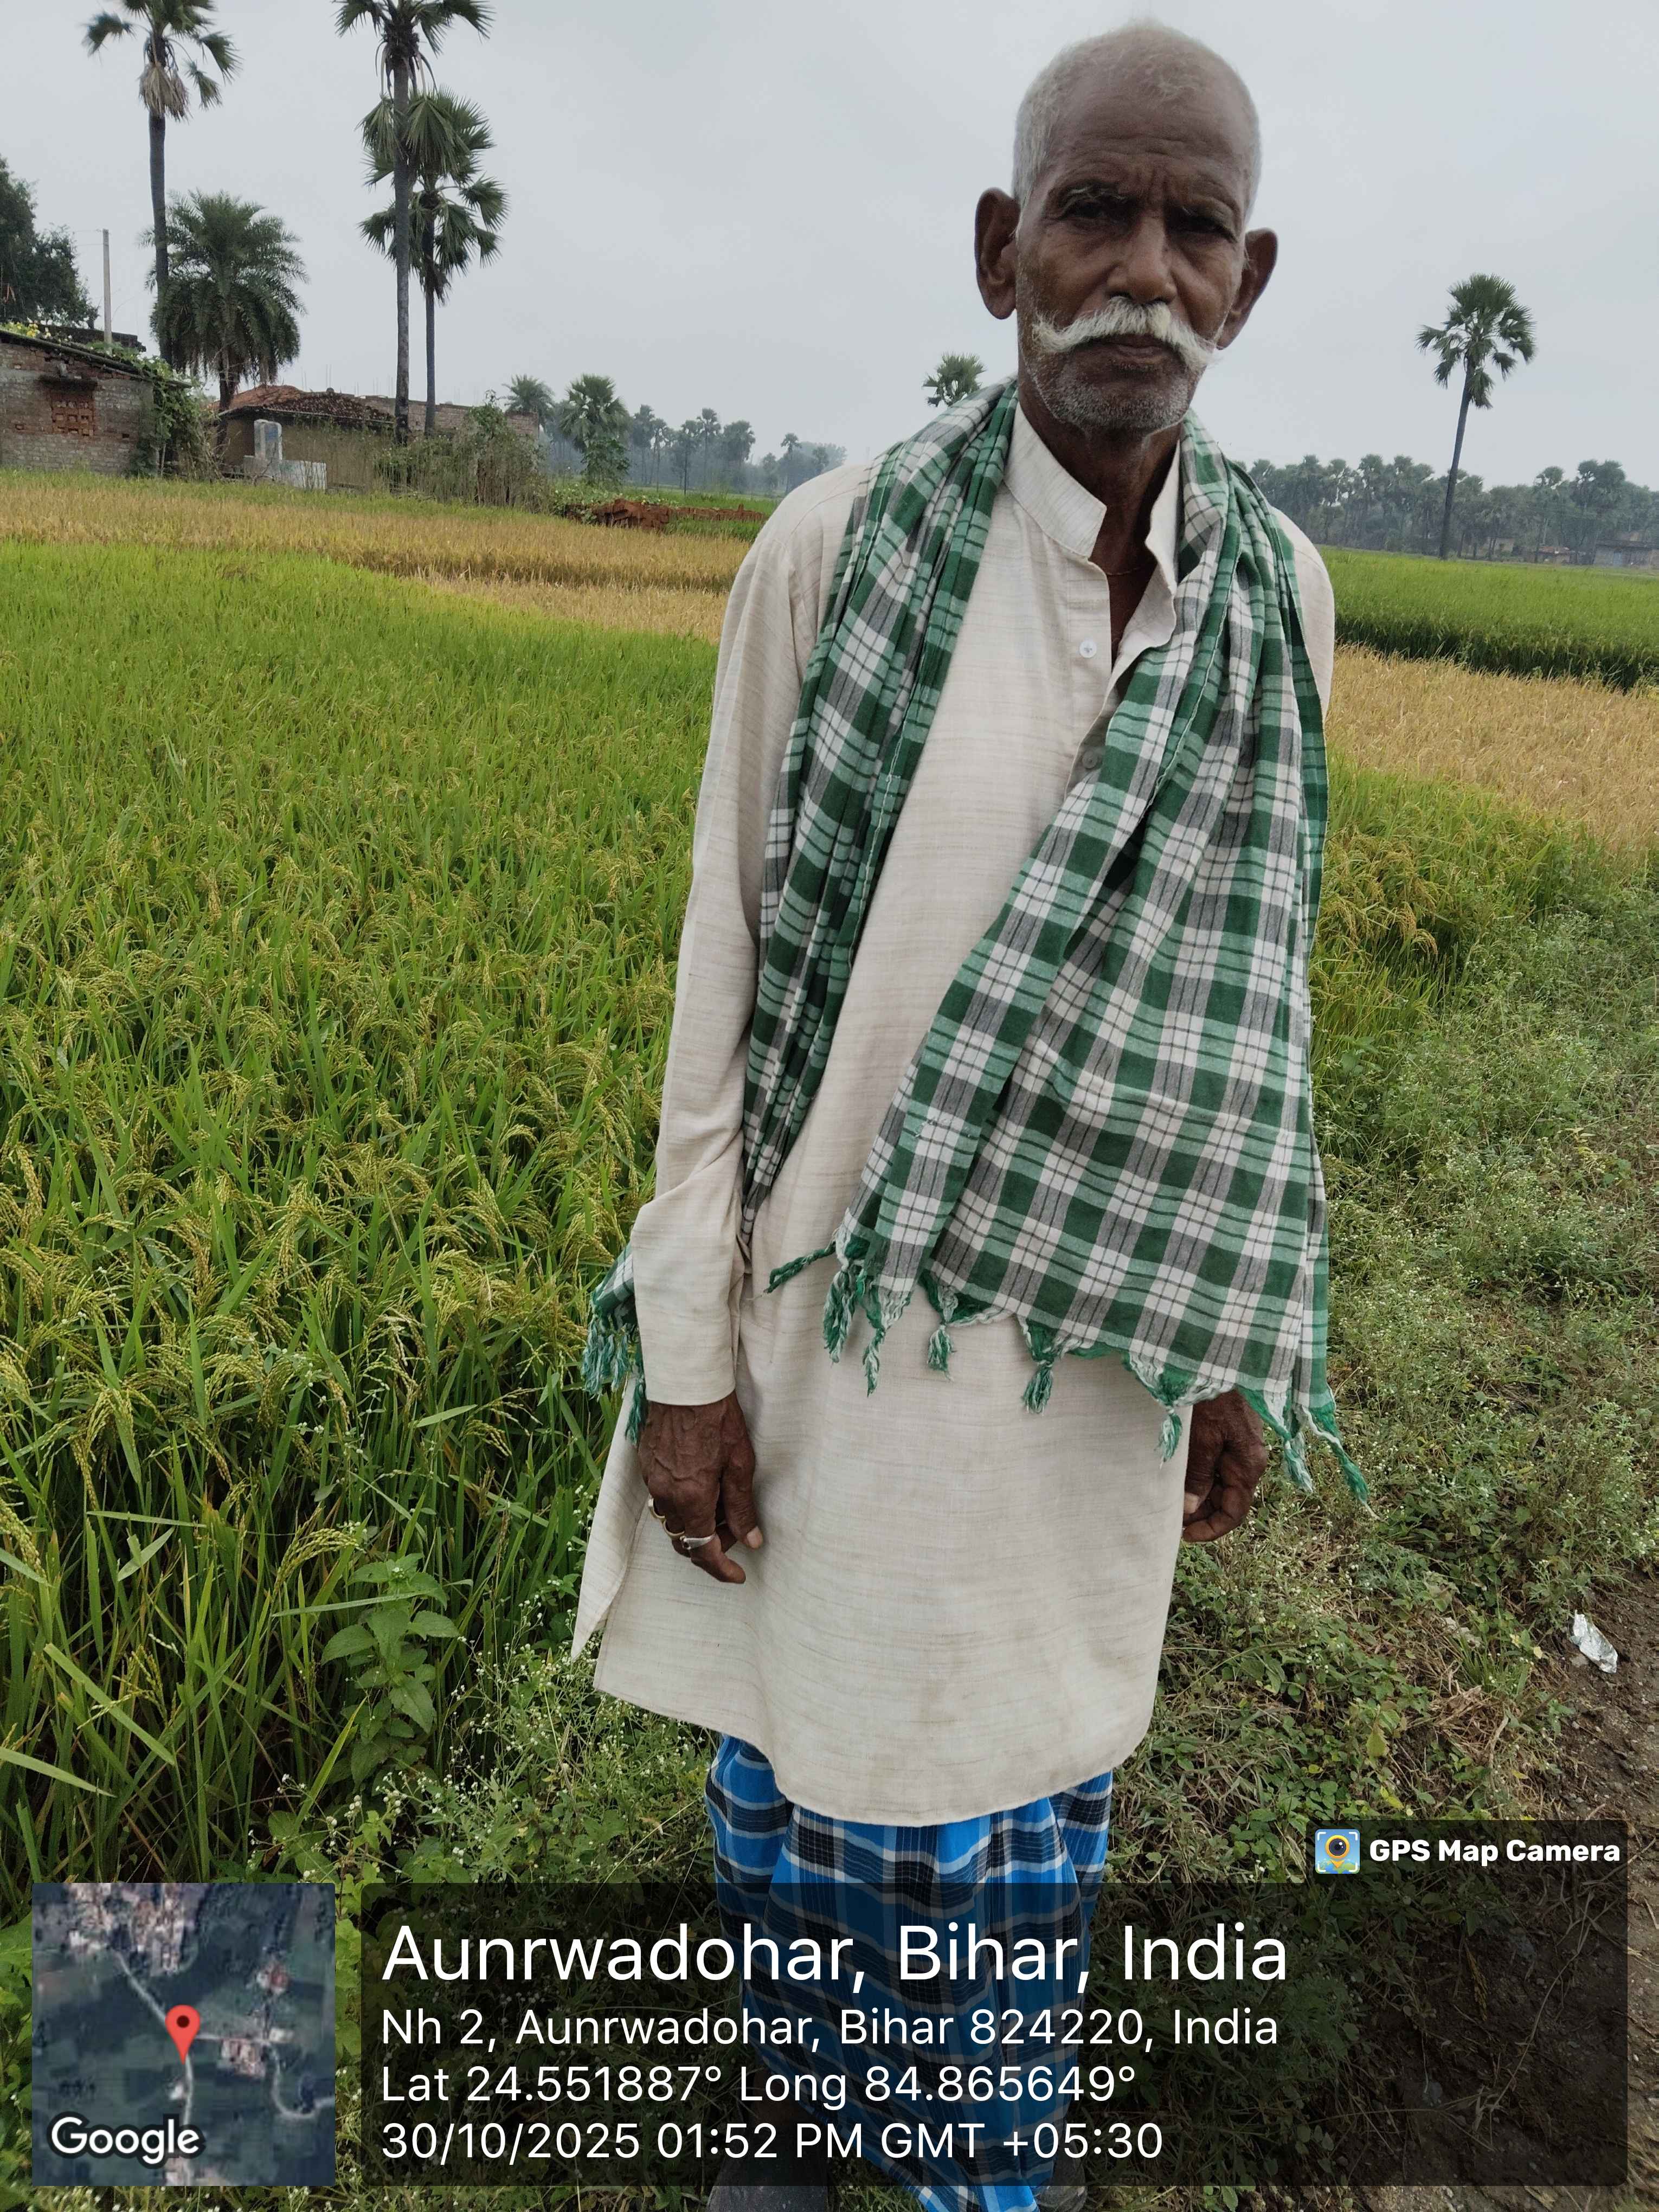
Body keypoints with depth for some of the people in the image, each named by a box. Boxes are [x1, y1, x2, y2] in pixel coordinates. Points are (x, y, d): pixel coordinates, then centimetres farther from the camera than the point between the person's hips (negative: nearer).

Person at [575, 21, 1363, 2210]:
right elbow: (729, 961, -8)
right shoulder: (832, 549, -11)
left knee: (1036, 1760, 20)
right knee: (796, 1729, 19)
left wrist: (1247, 1349, 6)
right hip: (841, 1303, -2)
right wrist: (687, 1354, -7)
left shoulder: (1276, 593, -2)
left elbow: (1240, 986, 4)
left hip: (1097, 1324, 3)